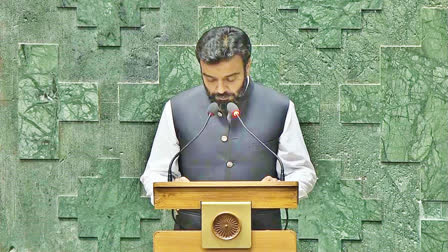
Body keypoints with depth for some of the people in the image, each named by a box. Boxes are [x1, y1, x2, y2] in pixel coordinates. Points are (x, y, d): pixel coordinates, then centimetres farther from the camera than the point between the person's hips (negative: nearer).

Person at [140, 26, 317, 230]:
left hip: (260, 232, 0)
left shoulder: (279, 108, 7)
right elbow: (154, 174, 13)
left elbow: (303, 171, 14)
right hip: (194, 230, 1)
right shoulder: (178, 109, 8)